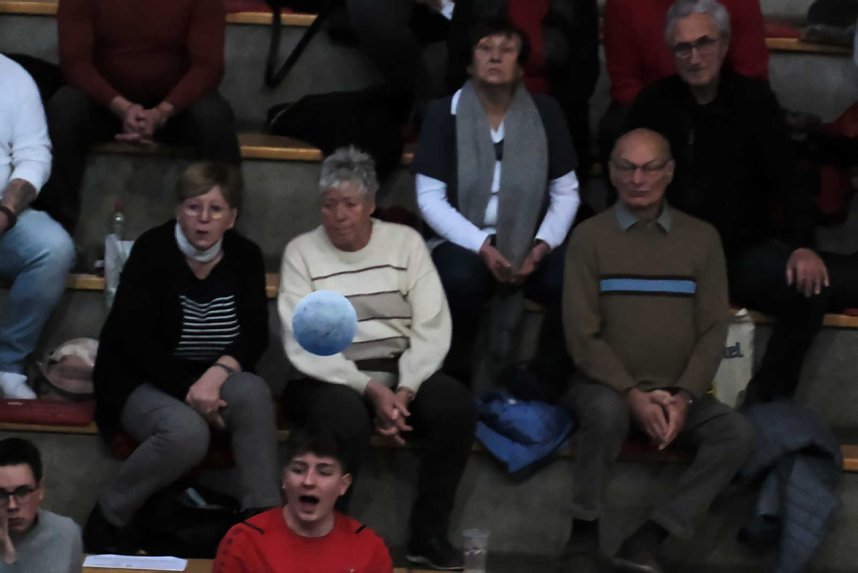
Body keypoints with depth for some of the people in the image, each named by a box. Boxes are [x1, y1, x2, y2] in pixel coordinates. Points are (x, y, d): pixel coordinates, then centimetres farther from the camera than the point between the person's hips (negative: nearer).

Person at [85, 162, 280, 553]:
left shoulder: (245, 257, -1)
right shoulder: (152, 251, -13)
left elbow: (256, 335, -5)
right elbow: (133, 339, -17)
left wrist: (216, 375, -25)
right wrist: (187, 388, -25)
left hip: (210, 378, 4)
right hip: (141, 380, -4)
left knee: (253, 391, -29)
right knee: (188, 432, -34)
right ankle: (108, 517, -13)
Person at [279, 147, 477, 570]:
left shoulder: (405, 242, 5)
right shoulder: (301, 252, -1)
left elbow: (432, 327, -2)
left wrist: (404, 391, -17)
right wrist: (370, 388, -20)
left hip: (401, 371, 3)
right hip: (330, 377, -3)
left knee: (457, 407, -26)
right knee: (346, 418, -37)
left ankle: (428, 535, -13)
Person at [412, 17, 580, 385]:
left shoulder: (545, 113, 4)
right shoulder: (443, 114, -2)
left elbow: (566, 193, 4)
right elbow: (430, 199, -7)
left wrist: (543, 245, -13)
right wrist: (482, 247, -18)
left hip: (529, 244, 2)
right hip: (465, 243, -2)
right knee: (460, 280, -36)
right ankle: (455, 379, -12)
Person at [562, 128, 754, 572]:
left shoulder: (701, 237, 6)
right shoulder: (590, 237, -2)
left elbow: (713, 329, 3)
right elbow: (583, 335, -7)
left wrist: (683, 398, -12)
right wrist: (633, 395, -17)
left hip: (676, 393, 3)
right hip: (606, 386, -3)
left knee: (737, 432, -24)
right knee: (607, 412, -37)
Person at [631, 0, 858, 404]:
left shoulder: (754, 100, 3)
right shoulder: (653, 105, 3)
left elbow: (784, 180, -1)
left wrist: (803, 245, -18)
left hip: (744, 250, 0)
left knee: (809, 283, -25)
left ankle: (768, 397, -13)